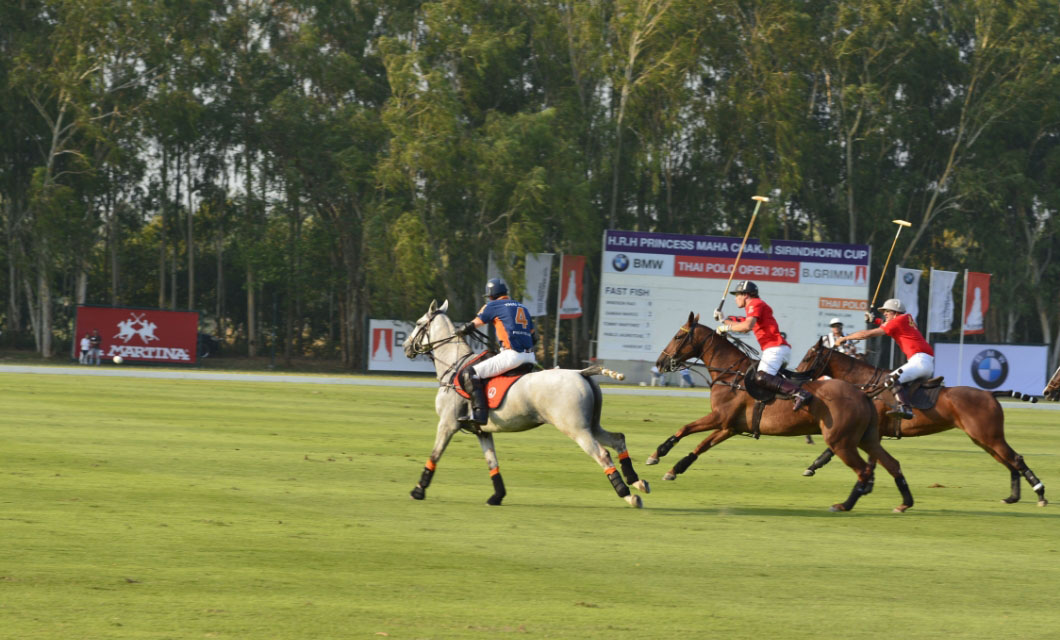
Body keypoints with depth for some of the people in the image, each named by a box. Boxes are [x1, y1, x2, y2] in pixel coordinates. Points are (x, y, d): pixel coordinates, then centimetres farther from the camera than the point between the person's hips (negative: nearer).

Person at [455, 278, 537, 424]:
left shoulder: (492, 306, 5)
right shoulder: (523, 308, 25)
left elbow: (471, 326, 9)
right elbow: (533, 338, 25)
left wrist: (458, 332, 28)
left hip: (512, 355, -7)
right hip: (530, 356, 7)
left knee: (469, 374, -9)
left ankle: (479, 412, -24)